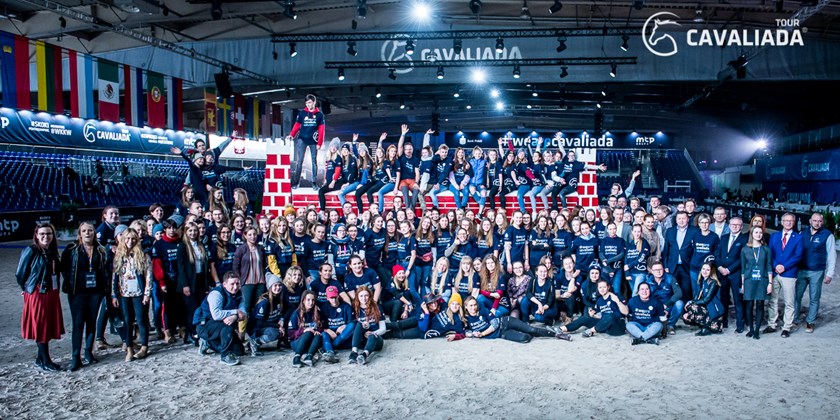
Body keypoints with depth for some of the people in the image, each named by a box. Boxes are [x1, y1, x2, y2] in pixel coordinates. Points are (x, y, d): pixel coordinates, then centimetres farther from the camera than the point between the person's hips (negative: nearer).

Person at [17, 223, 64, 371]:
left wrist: (56, 288, 6)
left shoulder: (52, 252, 8)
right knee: (40, 327, 2)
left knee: (50, 326, 10)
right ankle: (46, 361, 10)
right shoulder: (31, 251, -11)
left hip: (52, 294, 6)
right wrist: (27, 288, 7)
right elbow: (20, 274, -5)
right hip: (37, 294, -6)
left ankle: (40, 358, 24)